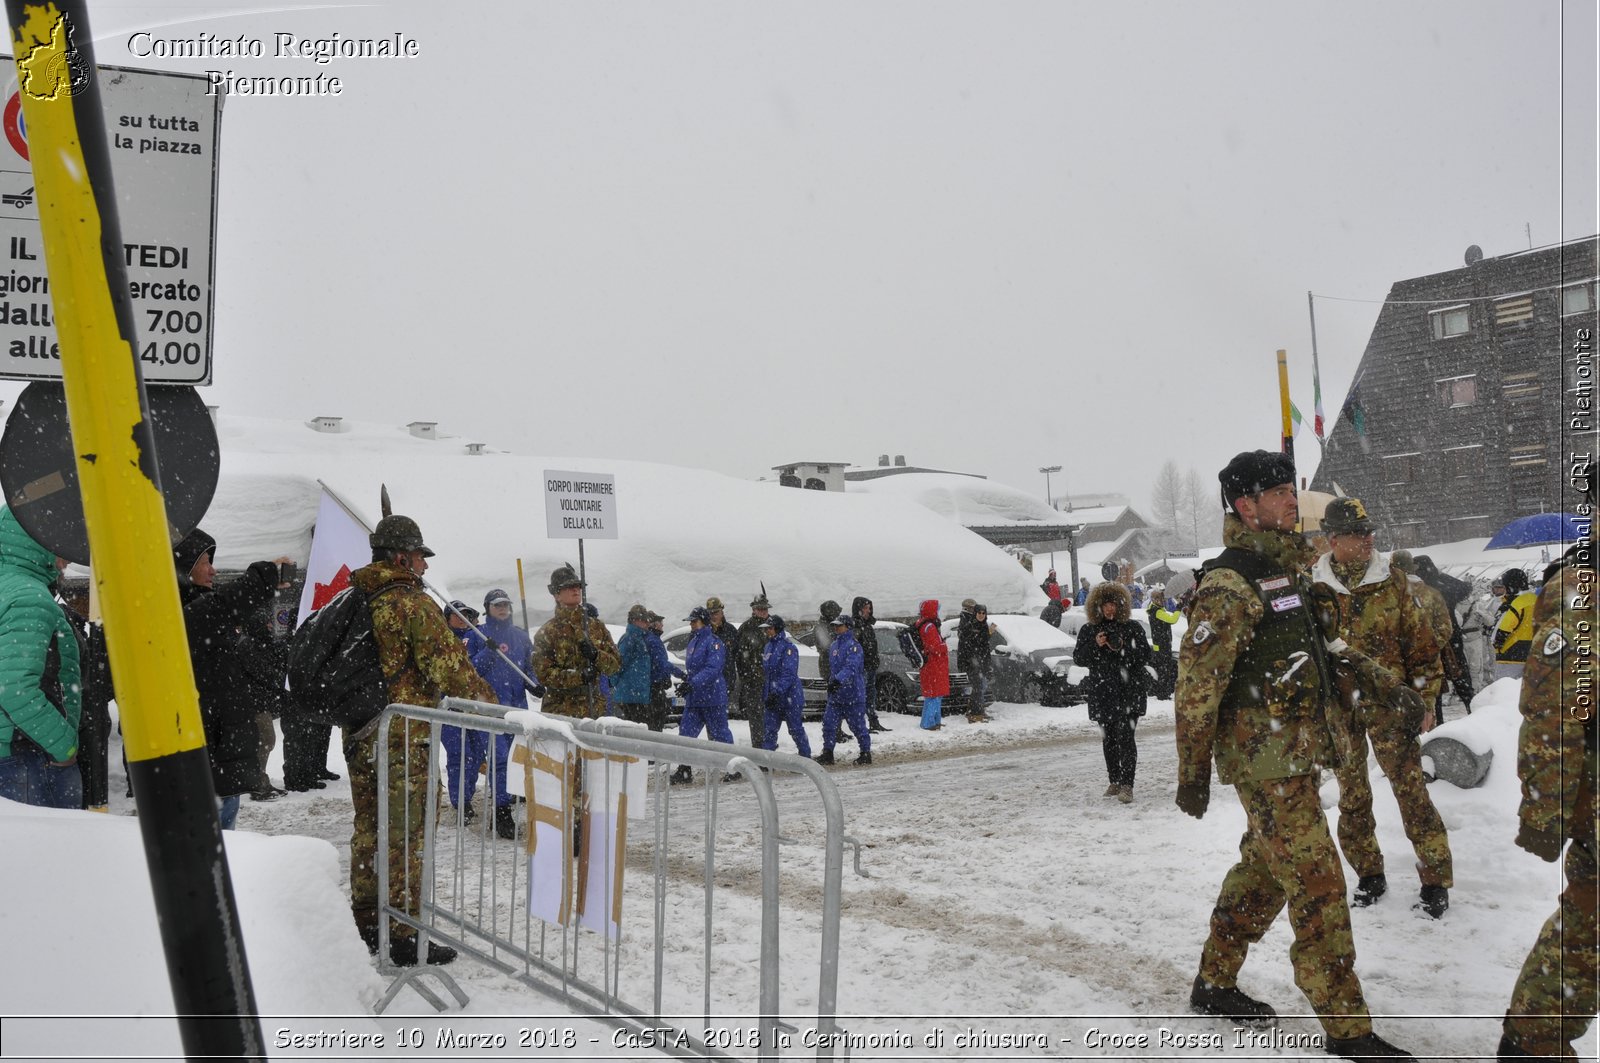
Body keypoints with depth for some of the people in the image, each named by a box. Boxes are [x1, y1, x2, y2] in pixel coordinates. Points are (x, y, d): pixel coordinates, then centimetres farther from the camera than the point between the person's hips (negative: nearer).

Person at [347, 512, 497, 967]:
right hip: (404, 738, -8)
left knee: (369, 829, 18)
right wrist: (486, 697, -5)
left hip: (358, 735, 8)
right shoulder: (414, 603, -14)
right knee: (405, 836, -1)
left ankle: (365, 926, 28)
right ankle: (403, 936, 3)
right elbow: (448, 666, -17)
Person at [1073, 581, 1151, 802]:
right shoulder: (1088, 630, 8)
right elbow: (1078, 658, 3)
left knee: (1125, 737, -11)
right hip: (1102, 694, 3)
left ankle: (1126, 785, -14)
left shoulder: (1132, 628, 3)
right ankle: (1115, 781, 21)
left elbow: (1145, 656, -2)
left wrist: (1123, 648, -17)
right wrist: (1095, 645, -14)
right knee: (1109, 739, 10)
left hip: (1128, 693, -3)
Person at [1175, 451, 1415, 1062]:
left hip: (1296, 752, 10)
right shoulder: (1231, 583, -17)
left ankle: (1213, 984, 31)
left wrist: (1326, 737, 25)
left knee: (1263, 872, 17)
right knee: (1318, 884, -6)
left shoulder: (1287, 570, 14)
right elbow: (1197, 680, -17)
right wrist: (1193, 770, -16)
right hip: (1266, 758, -10)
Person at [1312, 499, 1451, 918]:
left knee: (1410, 787, -5)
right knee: (1352, 794, 10)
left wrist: (1425, 698, 0)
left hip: (1389, 701, -1)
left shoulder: (1391, 580, 0)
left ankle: (1436, 878, 4)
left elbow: (1420, 643, 4)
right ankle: (1369, 874, 24)